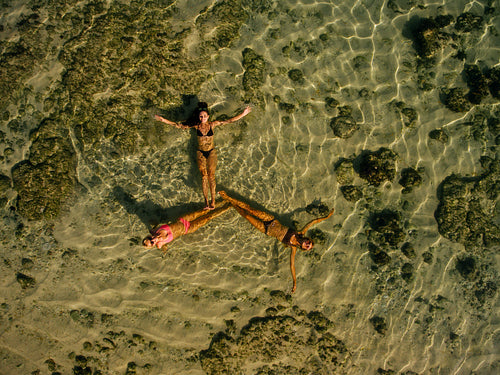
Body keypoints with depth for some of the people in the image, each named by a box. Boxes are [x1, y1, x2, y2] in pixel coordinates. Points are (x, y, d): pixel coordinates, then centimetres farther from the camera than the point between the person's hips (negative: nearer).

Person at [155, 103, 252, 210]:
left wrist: (243, 114, -8)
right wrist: (163, 119, -6)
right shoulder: (195, 126, -4)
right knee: (204, 176, -5)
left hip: (211, 153, 0)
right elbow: (178, 125, -2)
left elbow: (229, 121, -4)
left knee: (211, 175, -6)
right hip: (200, 153, 0)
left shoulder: (212, 124, -5)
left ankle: (213, 200, -5)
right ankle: (206, 202, -7)